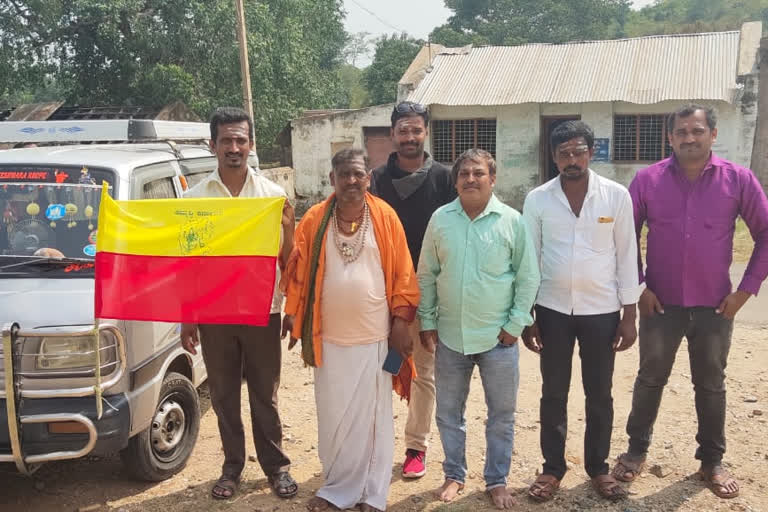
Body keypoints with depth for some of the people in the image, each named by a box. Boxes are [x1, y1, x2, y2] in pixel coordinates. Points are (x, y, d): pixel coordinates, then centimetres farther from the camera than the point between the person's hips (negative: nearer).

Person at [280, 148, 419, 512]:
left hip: (375, 336, -1)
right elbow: (298, 273, 1)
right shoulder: (314, 220, -1)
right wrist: (294, 319, -2)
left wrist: (400, 322, -4)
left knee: (373, 416, 9)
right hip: (329, 338, 1)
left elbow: (402, 273, -2)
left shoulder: (385, 217, -4)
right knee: (332, 416, 11)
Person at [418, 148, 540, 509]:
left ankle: (497, 480, 30)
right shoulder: (440, 219, -2)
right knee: (449, 412, 15)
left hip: (498, 337, -1)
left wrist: (516, 324, -6)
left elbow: (528, 277, -2)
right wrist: (427, 322, 3)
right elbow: (426, 275, 4)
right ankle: (454, 475, 34)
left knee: (501, 415, 11)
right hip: (450, 335, 2)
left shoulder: (512, 221, -7)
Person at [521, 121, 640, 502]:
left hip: (601, 310, 0)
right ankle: (553, 468, 25)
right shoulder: (537, 199, -4)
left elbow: (627, 256, 0)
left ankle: (598, 467, 29)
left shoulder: (617, 196, -4)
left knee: (599, 394, 12)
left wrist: (630, 315, -2)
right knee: (553, 394, 10)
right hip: (552, 309, 0)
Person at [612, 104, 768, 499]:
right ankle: (636, 450, 29)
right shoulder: (648, 179, -5)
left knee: (711, 385, 14)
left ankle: (712, 461, 30)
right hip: (661, 304, 0)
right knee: (650, 379, 12)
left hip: (715, 306, 0)